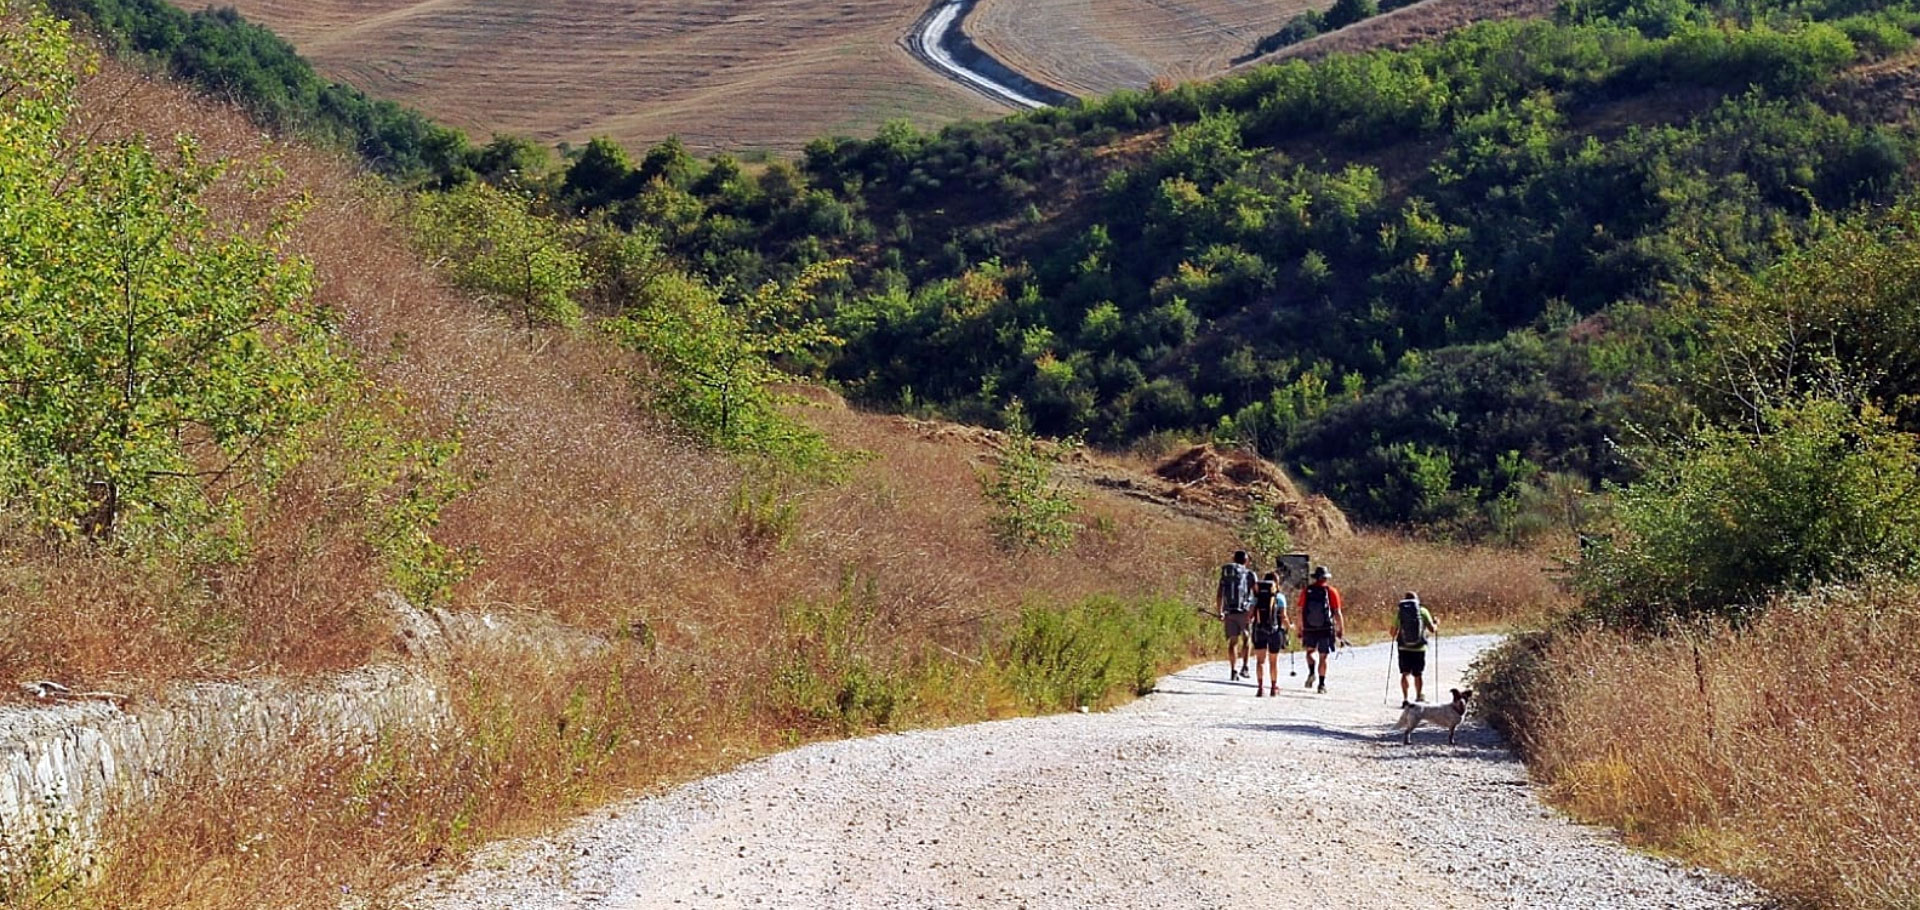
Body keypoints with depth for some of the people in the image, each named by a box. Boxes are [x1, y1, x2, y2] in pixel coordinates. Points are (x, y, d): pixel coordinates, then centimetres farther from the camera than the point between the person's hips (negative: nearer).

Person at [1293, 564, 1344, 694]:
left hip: (1309, 629, 1)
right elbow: (1337, 613, -5)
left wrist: (1299, 630, 9)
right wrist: (1341, 630, 3)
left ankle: (1312, 672, -1)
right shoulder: (1331, 591, -4)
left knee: (1310, 651, 22)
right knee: (1324, 656, 7)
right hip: (1326, 629, -1)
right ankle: (1322, 684, 6)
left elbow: (1301, 612, 1)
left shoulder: (1306, 591, 1)